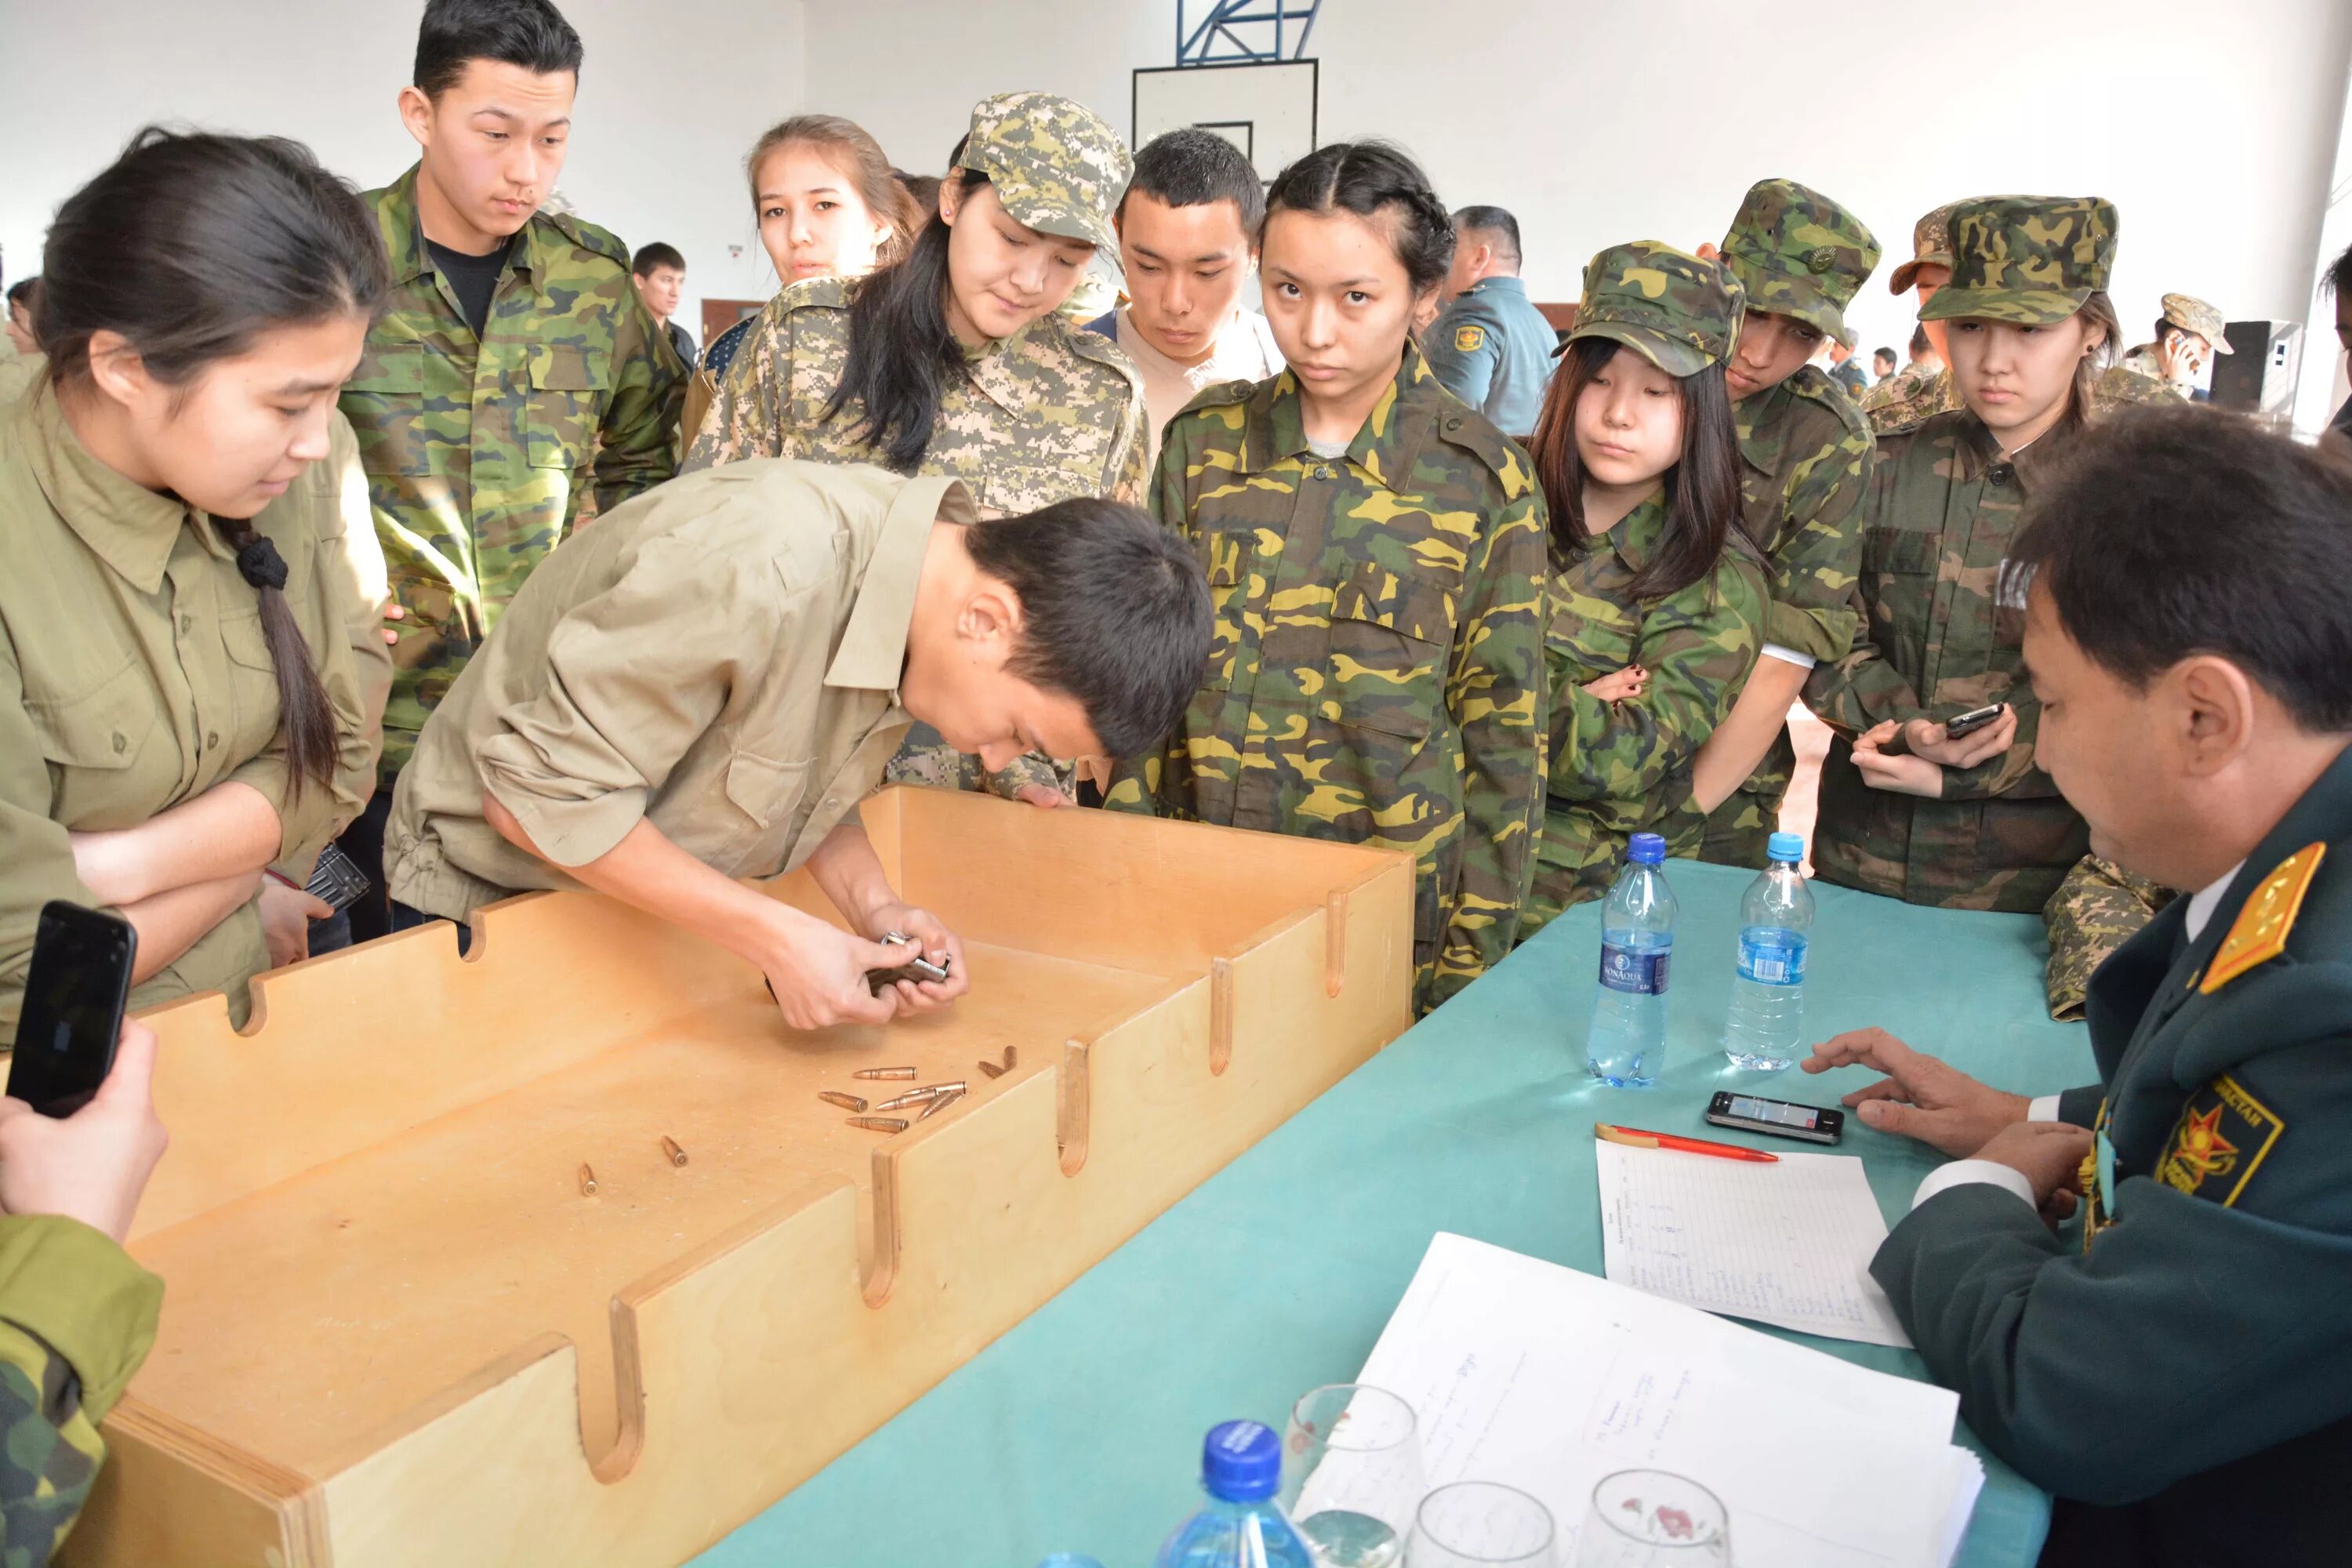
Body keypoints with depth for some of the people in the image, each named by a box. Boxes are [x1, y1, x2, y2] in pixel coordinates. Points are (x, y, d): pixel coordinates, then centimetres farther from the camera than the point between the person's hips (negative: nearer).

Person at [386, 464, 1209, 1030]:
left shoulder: (922, 578, -12)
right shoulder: (764, 572, -37)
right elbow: (536, 795, -30)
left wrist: (872, 903, -14)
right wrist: (773, 934, -29)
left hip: (663, 906, 6)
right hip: (496, 896, -6)